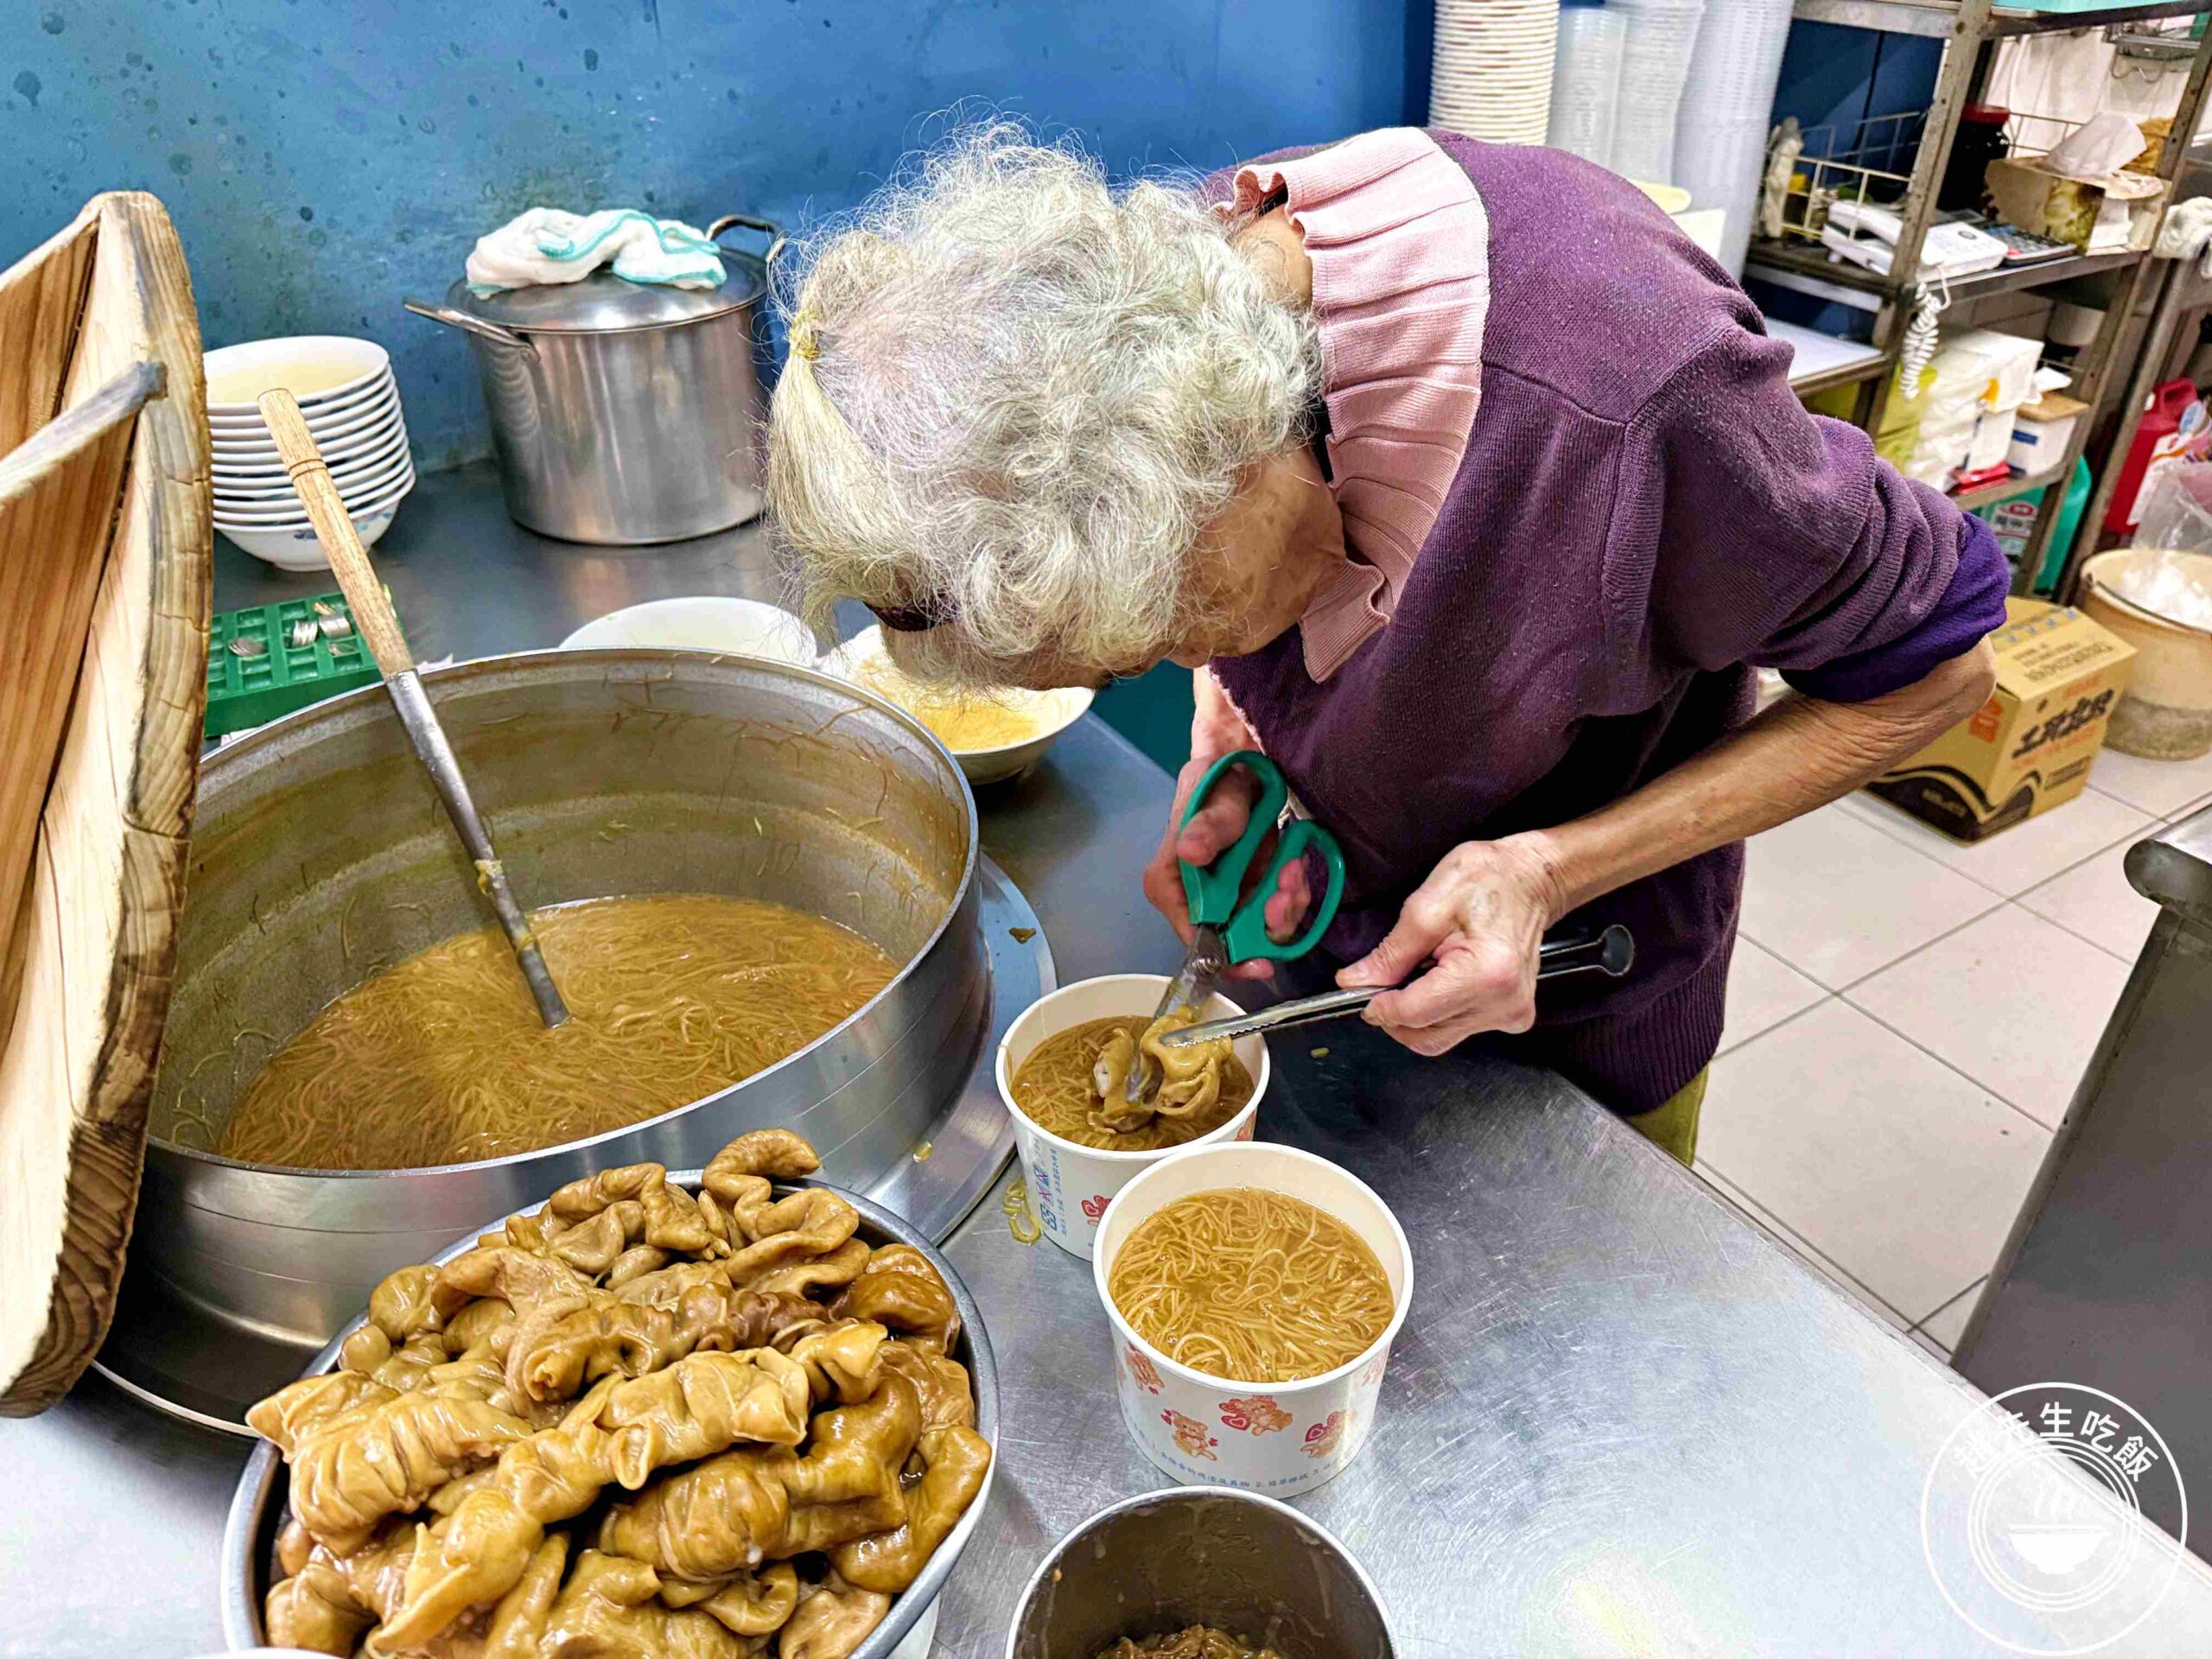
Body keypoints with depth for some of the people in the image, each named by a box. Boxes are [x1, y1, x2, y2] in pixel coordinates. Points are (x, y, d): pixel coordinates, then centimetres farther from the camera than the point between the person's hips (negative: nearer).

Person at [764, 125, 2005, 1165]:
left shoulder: (1625, 403, -41)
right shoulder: (1174, 277, -22)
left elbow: (1935, 664, -22)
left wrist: (1553, 870, -31)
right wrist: (1230, 756, -18)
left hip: (1586, 996, -4)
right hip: (1332, 928, 5)